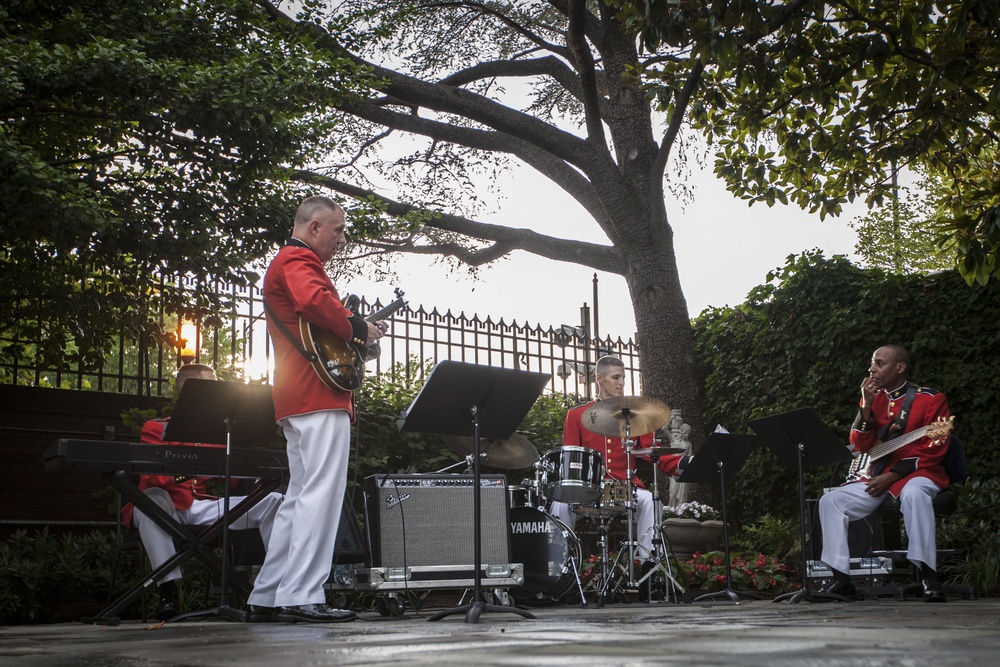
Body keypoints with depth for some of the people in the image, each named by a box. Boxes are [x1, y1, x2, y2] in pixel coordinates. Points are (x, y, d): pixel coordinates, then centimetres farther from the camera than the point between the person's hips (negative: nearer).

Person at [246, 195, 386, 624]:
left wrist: (360, 332, 18)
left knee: (300, 497, 12)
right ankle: (302, 598, -15)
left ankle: (267, 597, 15)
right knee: (321, 495, -13)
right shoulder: (298, 259, -4)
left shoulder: (287, 262, 30)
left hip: (298, 401, 11)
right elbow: (315, 300, -26)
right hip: (319, 395, -11)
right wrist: (358, 329, -14)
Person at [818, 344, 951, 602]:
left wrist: (892, 475, -17)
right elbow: (860, 446, 3)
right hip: (878, 476, 5)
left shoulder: (931, 399, -3)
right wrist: (867, 405, -9)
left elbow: (933, 450, -10)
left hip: (917, 474, -5)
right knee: (830, 500, -13)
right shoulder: (873, 399, 12)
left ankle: (928, 576, -35)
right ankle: (841, 578, -12)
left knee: (913, 494, -40)